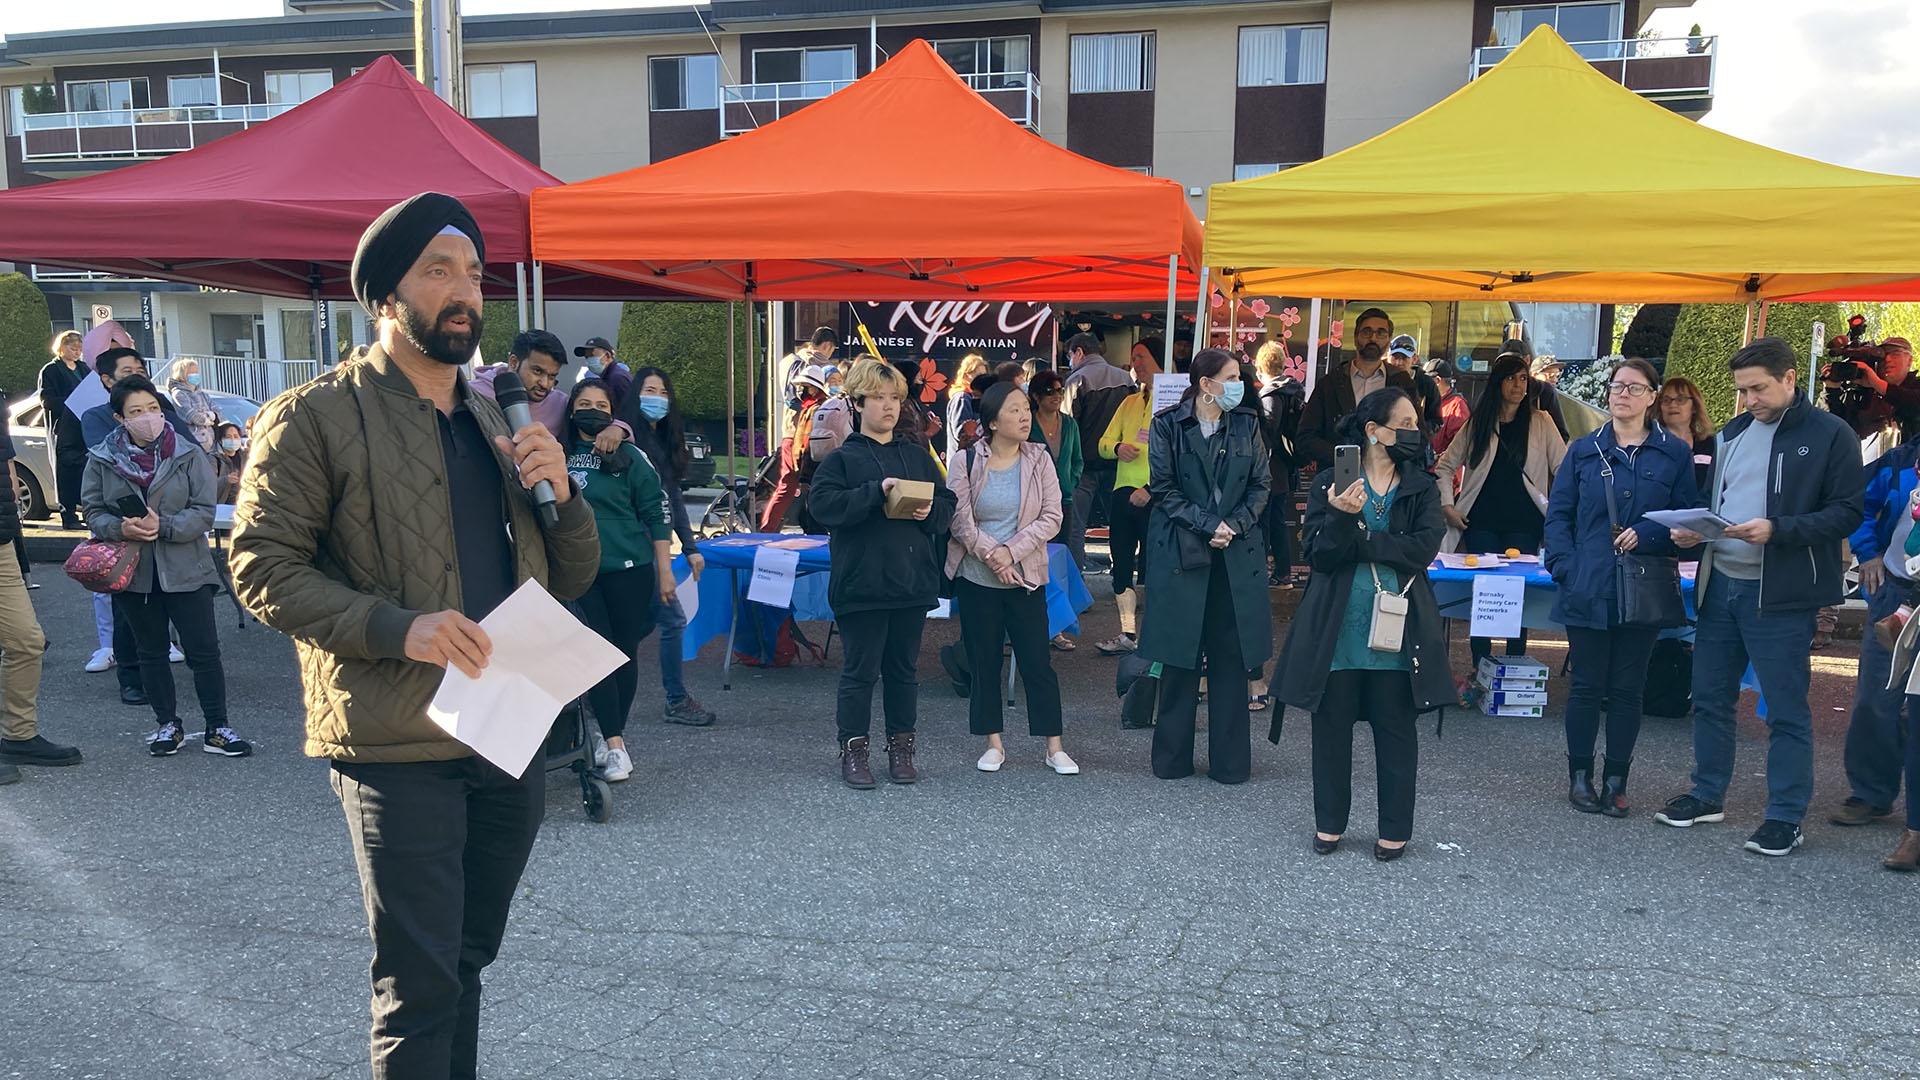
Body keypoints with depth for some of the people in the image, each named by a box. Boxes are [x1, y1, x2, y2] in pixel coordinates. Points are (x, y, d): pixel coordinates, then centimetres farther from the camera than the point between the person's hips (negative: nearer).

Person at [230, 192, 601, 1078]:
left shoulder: (492, 422, 14)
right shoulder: (313, 417, -3)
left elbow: (569, 581, 14)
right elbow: (261, 567, -9)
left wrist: (561, 491, -6)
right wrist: (397, 627, -23)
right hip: (400, 747, -5)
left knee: (465, 962, 18)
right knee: (420, 986, -1)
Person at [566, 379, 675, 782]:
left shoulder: (629, 457, 0)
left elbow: (657, 515, 0)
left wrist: (665, 571, -3)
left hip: (629, 570, -1)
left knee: (624, 653, 5)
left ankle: (613, 733, 21)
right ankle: (615, 745, -3)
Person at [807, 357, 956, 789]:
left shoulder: (919, 456, 12)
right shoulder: (843, 458, -1)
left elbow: (947, 505, 14)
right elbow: (824, 505, -15)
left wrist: (930, 511, -8)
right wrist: (876, 491, -22)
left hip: (913, 581, 4)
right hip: (862, 584, -4)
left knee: (903, 669, 12)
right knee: (861, 670, 3)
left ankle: (901, 746, 24)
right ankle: (853, 750, 15)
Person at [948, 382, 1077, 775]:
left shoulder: (1039, 459, -1)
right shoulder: (966, 461, -4)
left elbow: (1052, 518, -5)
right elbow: (959, 520, -9)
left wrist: (1012, 552, -14)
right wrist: (991, 554, -17)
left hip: (1025, 577, 0)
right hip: (975, 577, 0)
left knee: (1037, 661, 1)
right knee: (984, 661, 7)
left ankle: (1054, 747, 9)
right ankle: (994, 743, 19)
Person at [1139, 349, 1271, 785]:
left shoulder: (1247, 425, 8)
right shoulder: (1167, 426, -1)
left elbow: (1260, 485, 7)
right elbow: (1164, 489, -4)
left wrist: (1235, 525, -8)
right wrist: (1207, 525, -12)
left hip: (1237, 555, 2)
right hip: (1180, 553, -2)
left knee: (1231, 658, 3)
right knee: (1180, 656, 3)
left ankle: (1229, 760, 13)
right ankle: (1173, 757, 15)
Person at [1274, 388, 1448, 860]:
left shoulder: (1422, 488, 4)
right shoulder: (1329, 483, -1)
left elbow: (1423, 548, -11)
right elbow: (1319, 554, -9)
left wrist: (1357, 540, -15)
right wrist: (1342, 516, -27)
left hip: (1397, 628, 1)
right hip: (1338, 626, -1)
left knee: (1396, 731, 8)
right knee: (1332, 727, 9)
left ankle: (1395, 829, 21)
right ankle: (1329, 822, 25)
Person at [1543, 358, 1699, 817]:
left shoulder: (1675, 453, 4)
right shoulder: (1584, 451, 6)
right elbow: (1558, 514, 4)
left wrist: (1646, 535, -16)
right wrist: (1565, 567, -8)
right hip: (1588, 589, 0)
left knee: (1628, 688, 7)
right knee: (1587, 685, 5)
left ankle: (1616, 780, 18)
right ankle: (1580, 776, 18)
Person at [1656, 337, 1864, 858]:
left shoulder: (1830, 434, -6)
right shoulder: (1732, 433, 13)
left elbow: (1847, 512, -10)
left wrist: (1777, 530, -23)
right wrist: (1693, 530, 1)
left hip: (1779, 595, -6)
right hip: (1719, 585, 6)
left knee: (1786, 710, 2)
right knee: (1710, 697, 14)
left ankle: (1786, 817, 12)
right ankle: (1708, 795, 27)